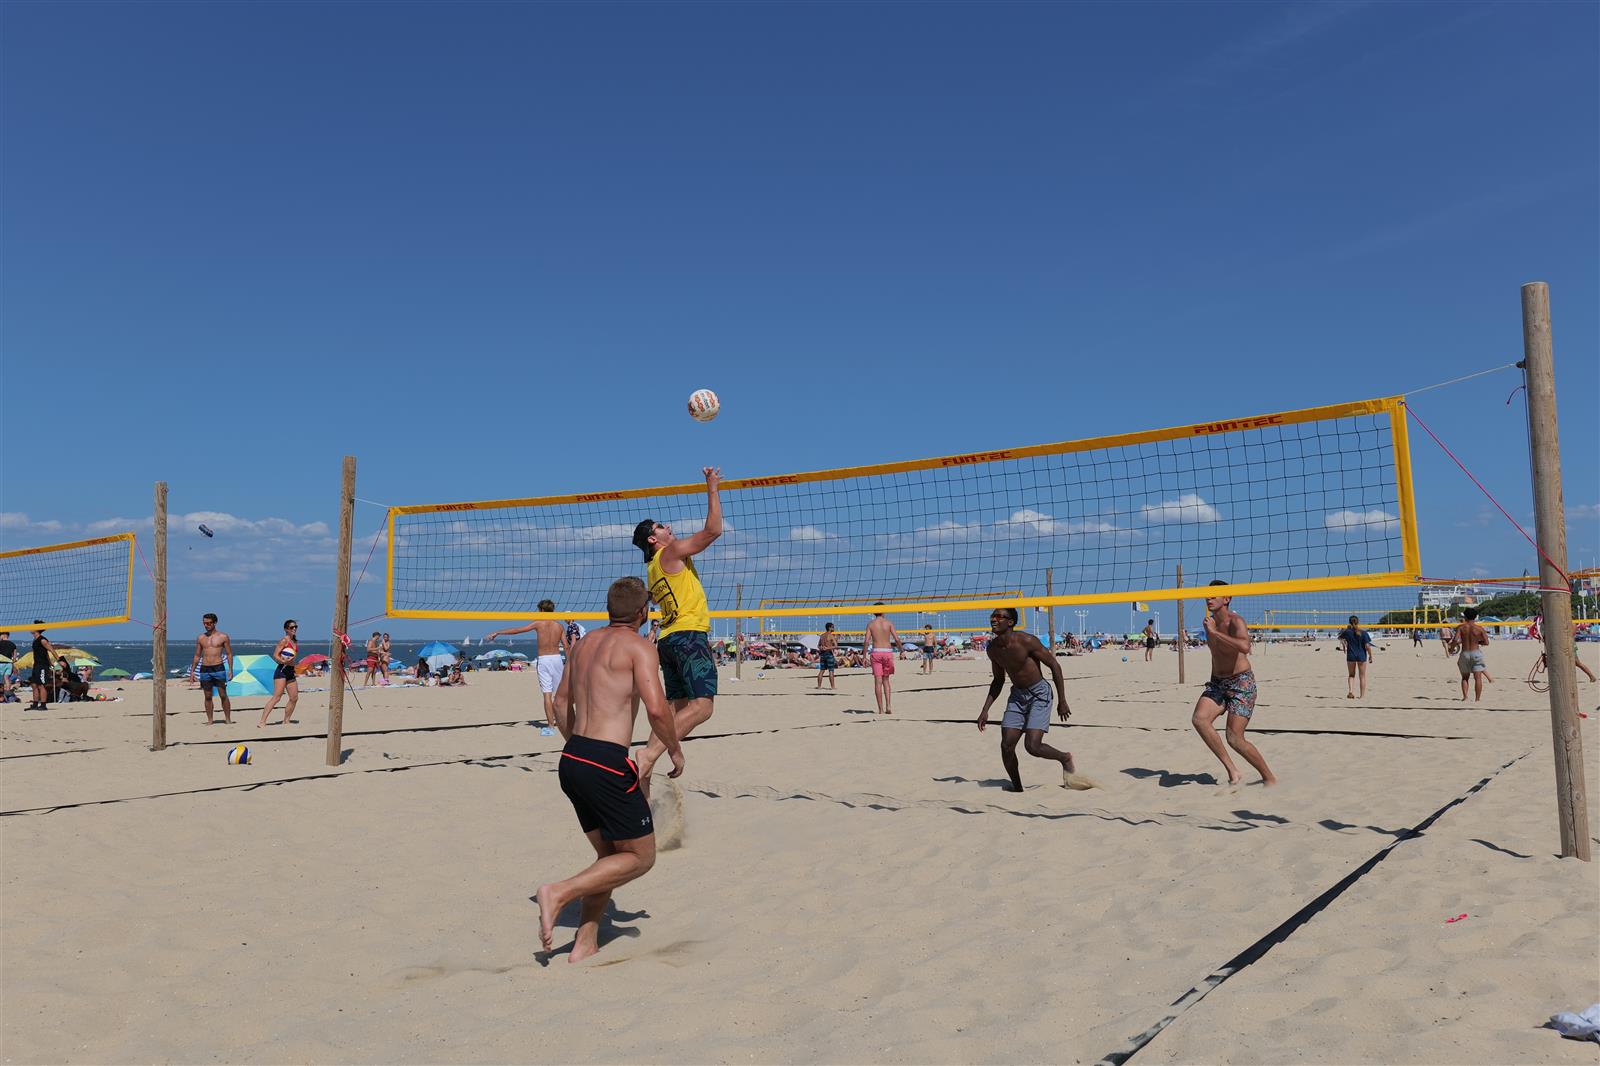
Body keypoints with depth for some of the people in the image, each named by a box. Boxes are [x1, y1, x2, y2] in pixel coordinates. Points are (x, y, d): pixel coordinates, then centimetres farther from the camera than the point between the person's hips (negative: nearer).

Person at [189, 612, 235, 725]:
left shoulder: (223, 637, 2)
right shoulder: (200, 638, 10)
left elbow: (229, 654, 3)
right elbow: (197, 656, 15)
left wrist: (230, 670, -5)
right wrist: (192, 671, 9)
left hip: (218, 668, -3)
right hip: (204, 669, 3)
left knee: (223, 695, -3)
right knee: (207, 697, 6)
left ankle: (228, 719, 4)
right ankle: (210, 720, 12)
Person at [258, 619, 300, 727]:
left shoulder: (295, 641, 16)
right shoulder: (284, 640, -7)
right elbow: (275, 655, -15)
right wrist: (283, 661, -29)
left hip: (291, 671, 8)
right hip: (282, 670, -8)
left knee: (294, 698, 8)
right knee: (277, 696, -17)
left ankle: (286, 721, 18)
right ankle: (262, 721, -20)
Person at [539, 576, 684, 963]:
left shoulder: (585, 643, 16)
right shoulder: (638, 646, -7)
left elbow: (562, 702, 25)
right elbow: (657, 709, -18)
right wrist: (675, 750, -2)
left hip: (571, 760, 8)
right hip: (606, 764, -8)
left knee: (610, 856, 20)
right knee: (640, 857, 5)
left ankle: (585, 945, 17)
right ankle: (560, 892, -9)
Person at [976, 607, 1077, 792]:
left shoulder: (1027, 641, -21)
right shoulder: (993, 648, -2)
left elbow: (1054, 665, -12)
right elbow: (998, 680, 13)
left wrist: (1062, 701, -12)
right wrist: (985, 710, 7)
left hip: (1039, 694, -6)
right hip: (1017, 695, 6)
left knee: (1033, 747, -16)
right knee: (1006, 746, -5)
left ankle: (1065, 759, 14)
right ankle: (1017, 788, 15)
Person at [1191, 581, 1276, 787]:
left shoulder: (1235, 622, -15)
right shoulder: (1210, 624, 10)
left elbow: (1245, 647, -37)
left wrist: (1214, 632, -32)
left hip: (1241, 683, -7)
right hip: (1217, 683, 7)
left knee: (1235, 739, -11)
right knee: (1199, 719, -19)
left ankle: (1269, 778, 9)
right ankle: (1230, 768, -11)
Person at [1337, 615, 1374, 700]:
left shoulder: (1347, 632, -5)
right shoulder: (1363, 633, -9)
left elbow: (1340, 637, 15)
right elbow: (1367, 646, -12)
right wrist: (1370, 655, 1)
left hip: (1351, 656, 1)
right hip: (1361, 656, -1)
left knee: (1351, 675, 17)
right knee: (1362, 676, 10)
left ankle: (1350, 690, -5)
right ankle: (1362, 695, 11)